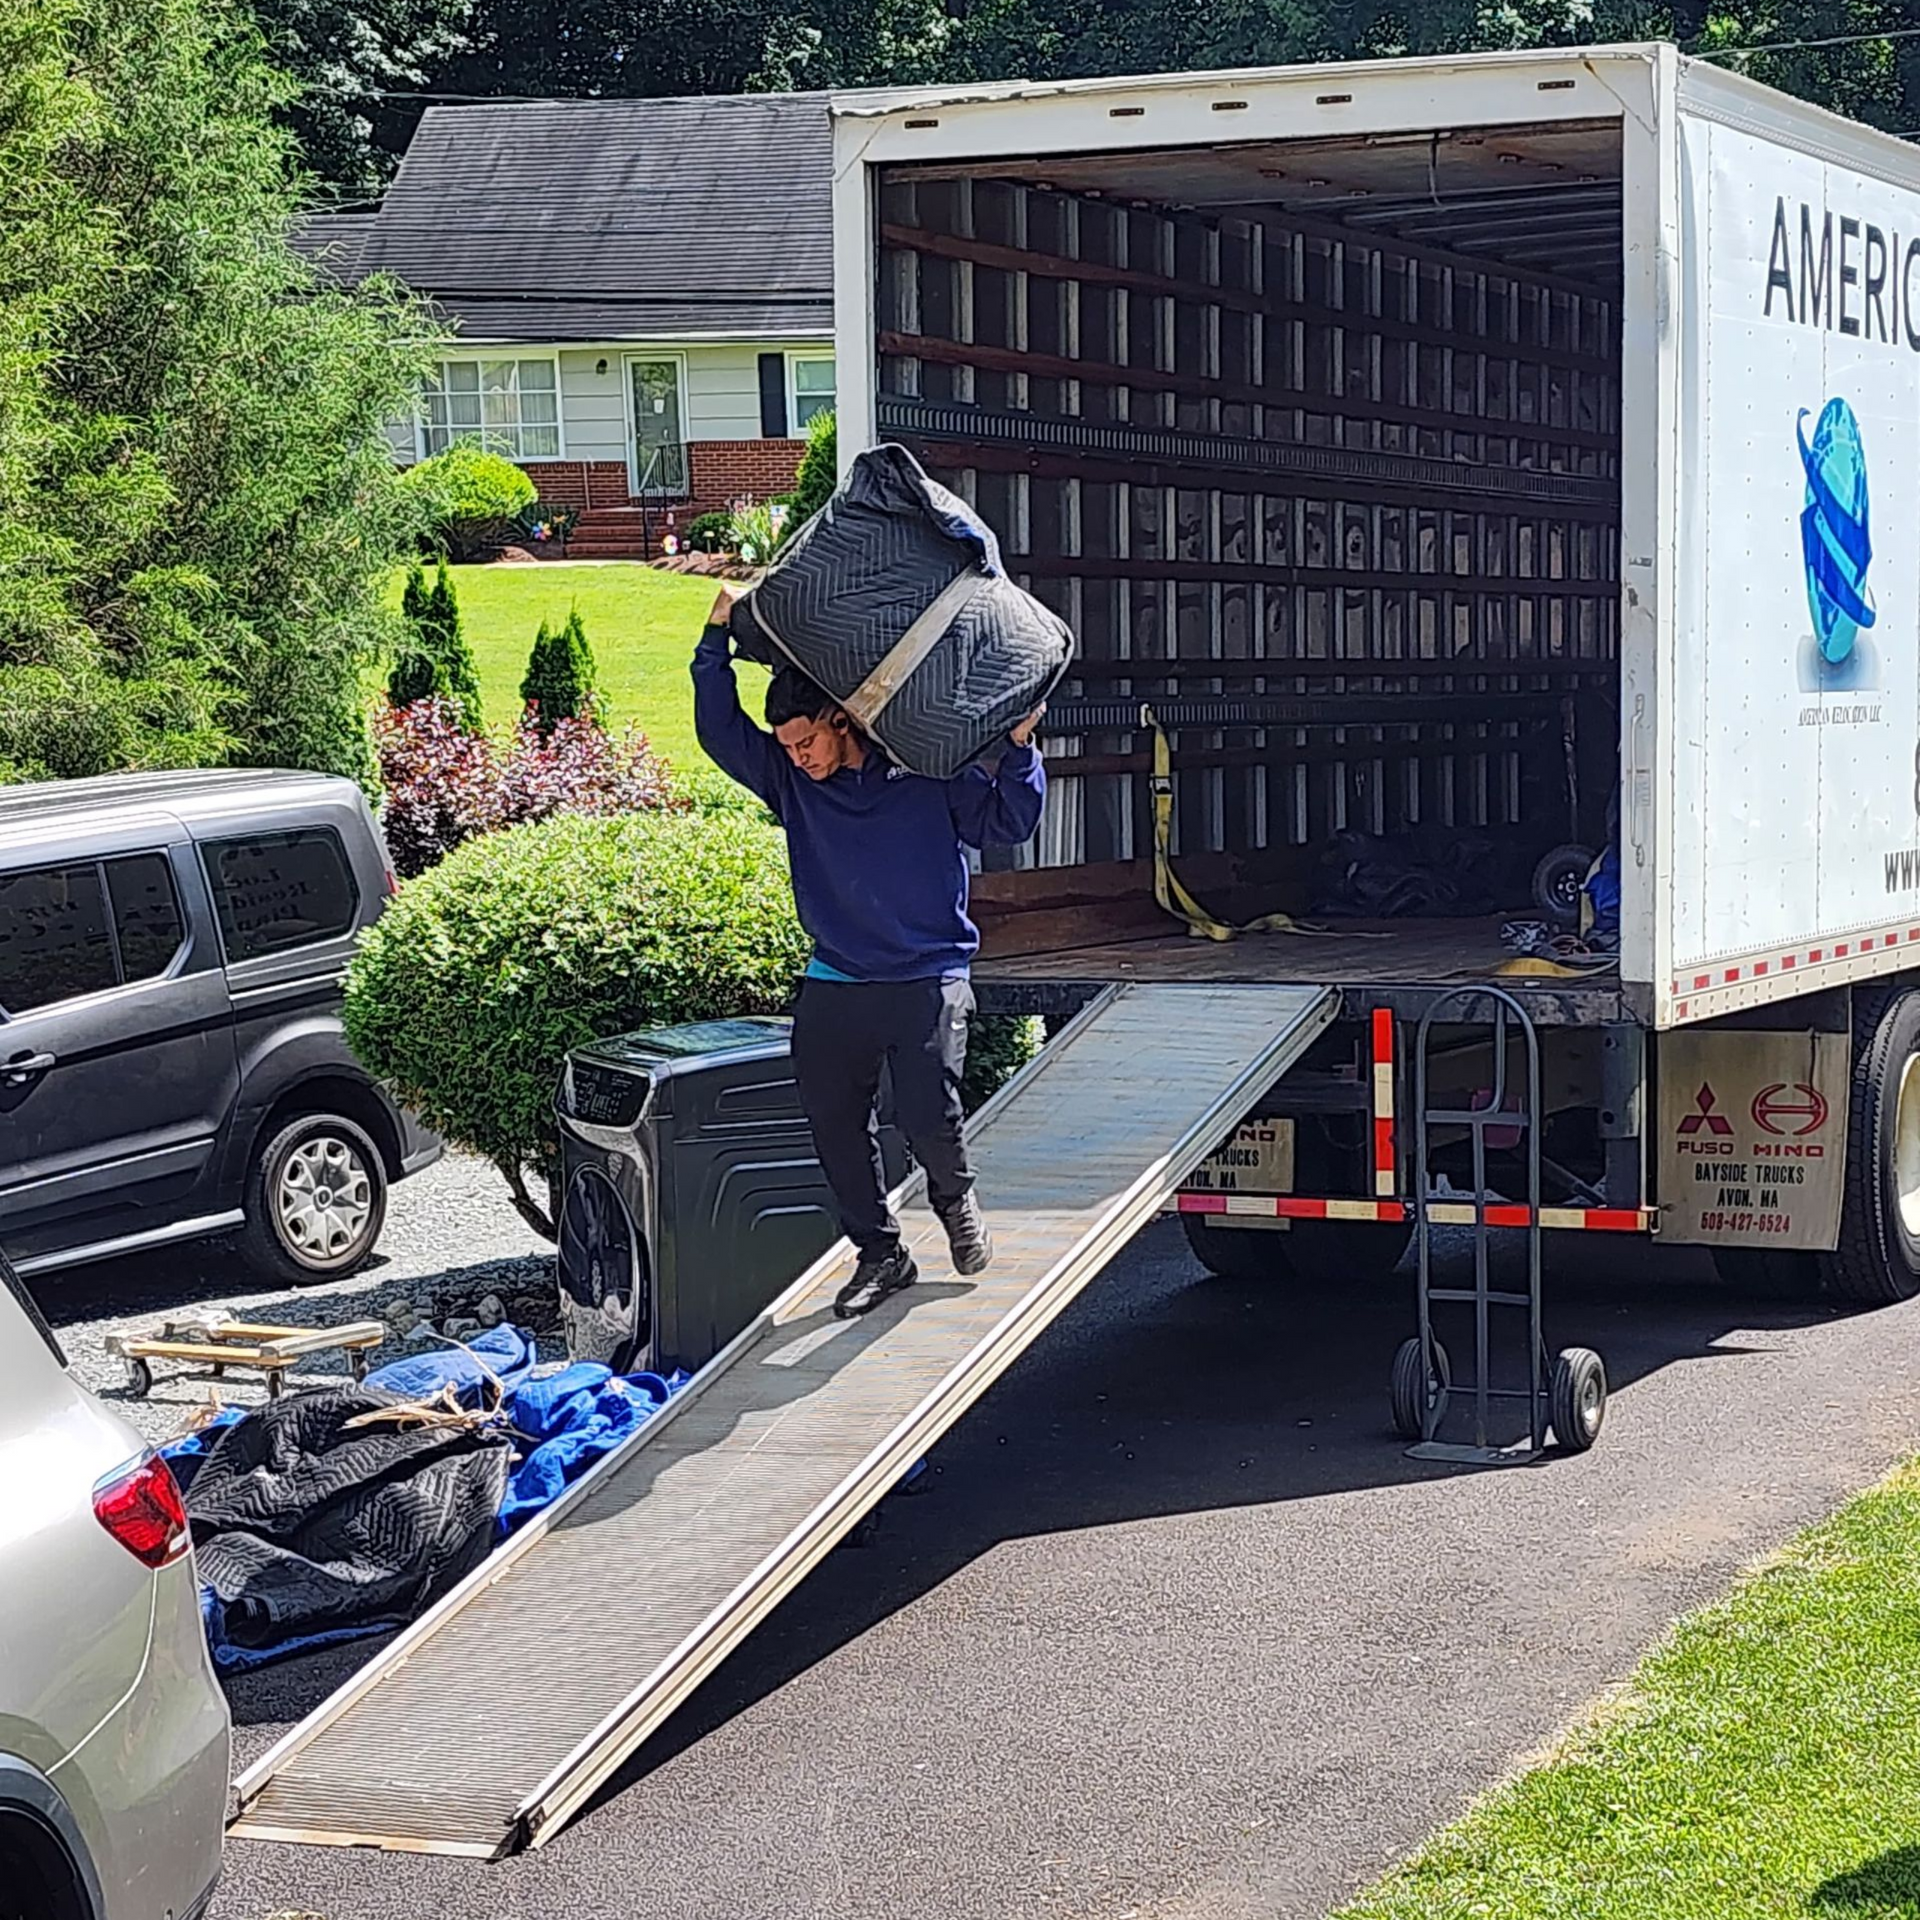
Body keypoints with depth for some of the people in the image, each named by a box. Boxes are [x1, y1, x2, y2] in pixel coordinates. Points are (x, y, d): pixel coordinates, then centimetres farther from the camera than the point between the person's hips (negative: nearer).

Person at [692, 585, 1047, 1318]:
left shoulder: (929, 773, -3)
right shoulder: (791, 781, 5)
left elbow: (1006, 824, 1)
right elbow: (720, 731, 0)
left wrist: (1018, 748, -13)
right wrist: (718, 637, -7)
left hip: (928, 981, -4)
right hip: (833, 985, 4)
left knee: (928, 1115, -15)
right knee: (836, 1127, 4)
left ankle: (955, 1199, 18)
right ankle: (880, 1253, 20)